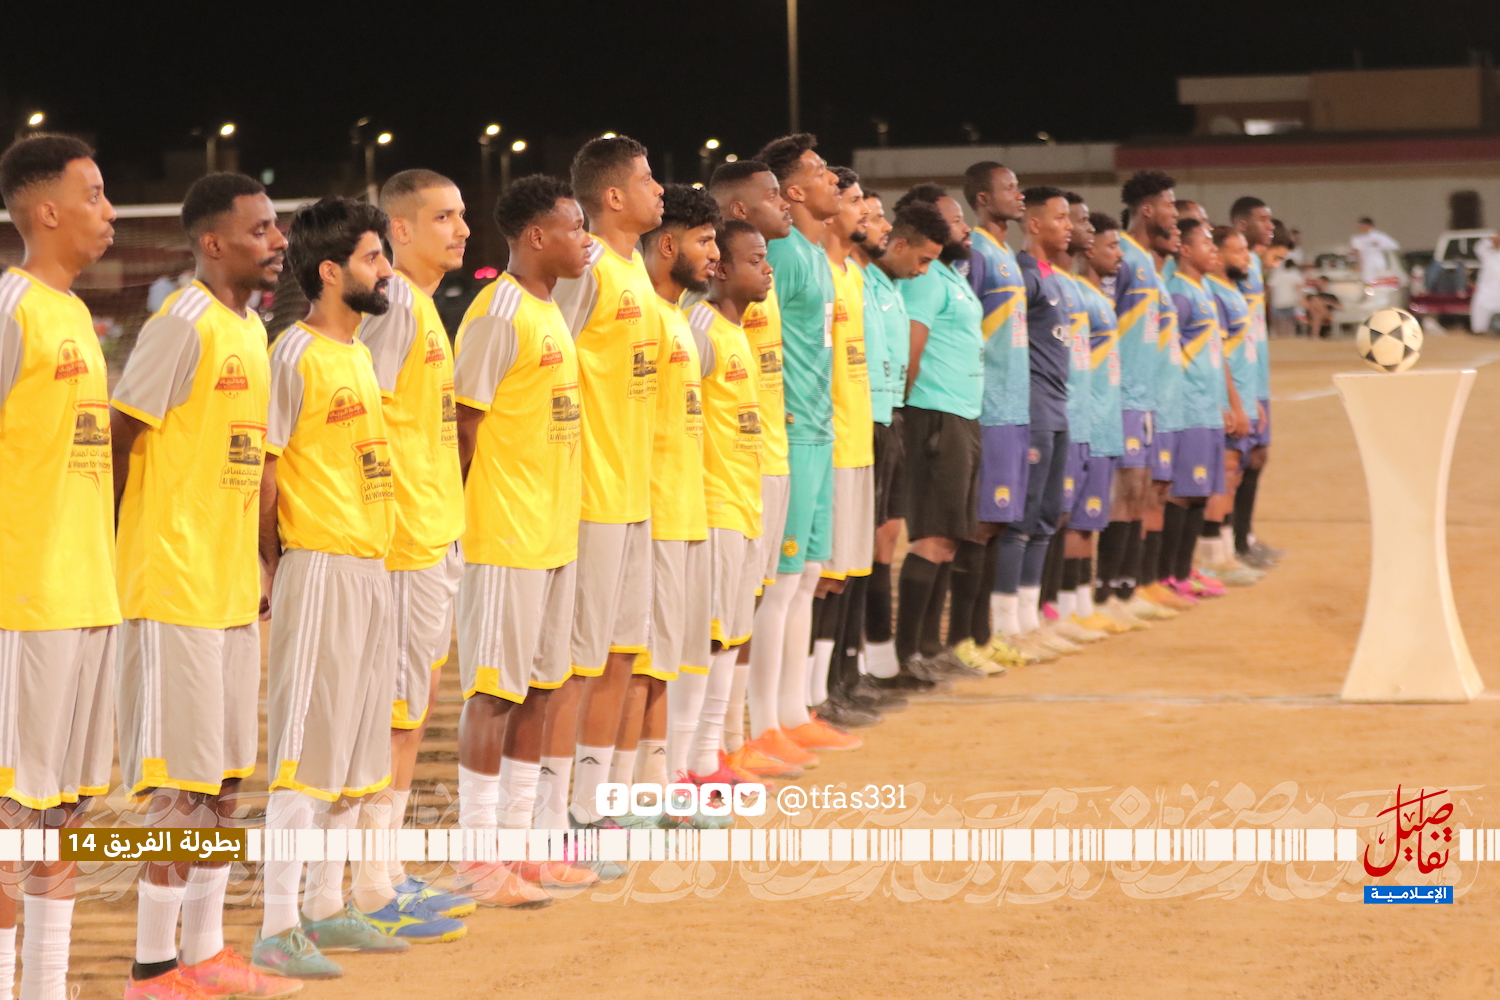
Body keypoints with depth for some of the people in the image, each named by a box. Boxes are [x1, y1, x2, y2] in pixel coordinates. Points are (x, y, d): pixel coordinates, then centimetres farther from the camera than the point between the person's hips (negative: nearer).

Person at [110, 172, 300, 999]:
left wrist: (252, 569, 14)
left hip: (231, 587, 9)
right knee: (182, 782, -6)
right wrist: (123, 552, -11)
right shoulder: (184, 325, -14)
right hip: (175, 588, -9)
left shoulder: (251, 329, 13)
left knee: (225, 775, 13)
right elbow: (117, 441, -15)